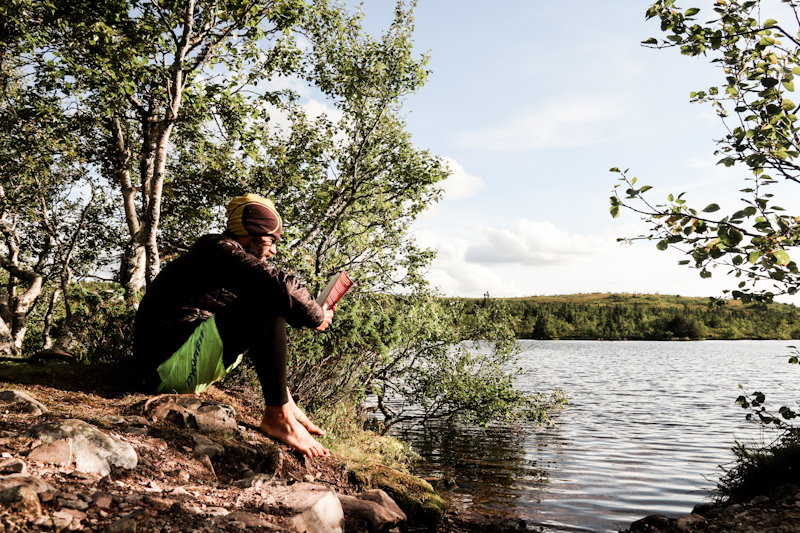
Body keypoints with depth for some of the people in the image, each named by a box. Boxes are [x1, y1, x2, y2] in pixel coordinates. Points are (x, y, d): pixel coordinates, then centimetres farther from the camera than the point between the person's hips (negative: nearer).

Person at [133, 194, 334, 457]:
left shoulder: (221, 252, 15)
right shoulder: (221, 251, -15)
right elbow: (282, 287, -27)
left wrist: (310, 314, 11)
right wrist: (318, 318, -9)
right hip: (168, 367, -11)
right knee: (269, 306, -22)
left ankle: (285, 403, 12)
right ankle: (277, 415, -16)